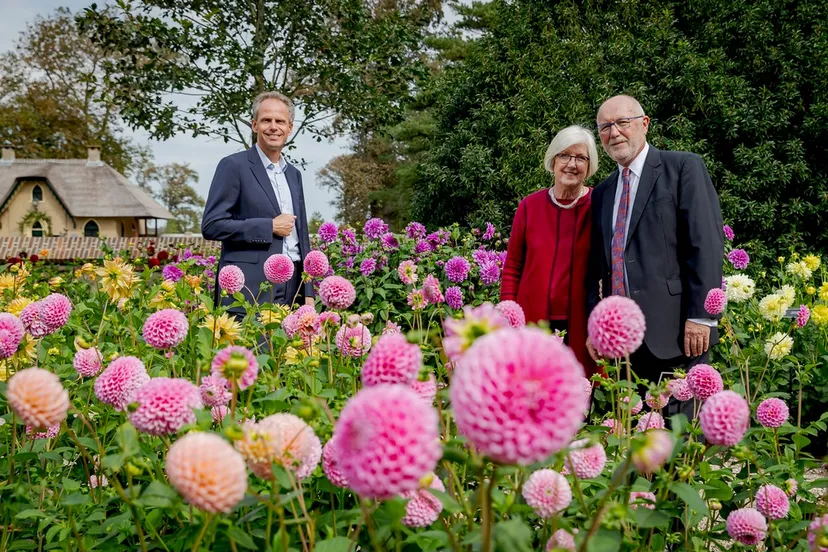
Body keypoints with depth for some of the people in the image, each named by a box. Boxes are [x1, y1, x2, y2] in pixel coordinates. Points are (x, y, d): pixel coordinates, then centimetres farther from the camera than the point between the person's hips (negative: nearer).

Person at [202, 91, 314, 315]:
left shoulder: (293, 174, 18)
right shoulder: (233, 166, -2)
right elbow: (211, 225, -10)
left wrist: (308, 293, 14)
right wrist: (270, 227, -11)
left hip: (291, 290, 6)